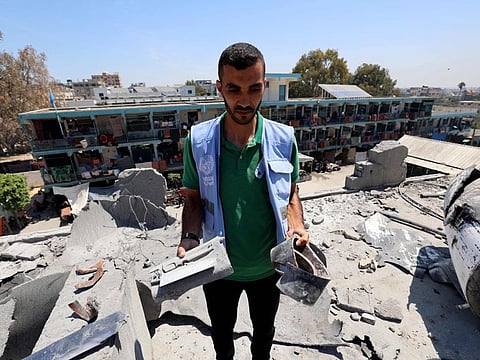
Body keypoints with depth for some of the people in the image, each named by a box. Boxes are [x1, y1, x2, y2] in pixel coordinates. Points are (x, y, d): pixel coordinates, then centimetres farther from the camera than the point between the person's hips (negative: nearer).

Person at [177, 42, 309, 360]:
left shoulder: (283, 139, -14)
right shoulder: (198, 140, -16)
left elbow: (291, 193, -3)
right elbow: (194, 199, -7)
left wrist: (297, 224, -21)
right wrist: (190, 237, -24)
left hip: (268, 266, 1)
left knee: (264, 329, 31)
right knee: (222, 331, 31)